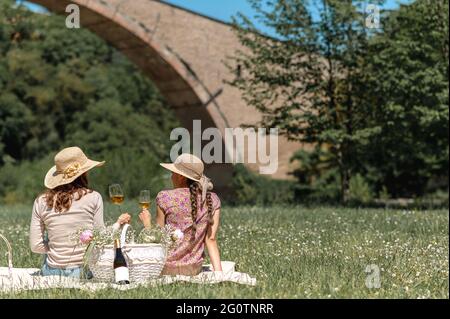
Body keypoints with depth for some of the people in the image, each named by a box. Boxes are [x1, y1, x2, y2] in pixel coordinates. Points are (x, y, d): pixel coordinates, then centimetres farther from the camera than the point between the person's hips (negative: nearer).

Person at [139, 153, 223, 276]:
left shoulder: (165, 197, -13)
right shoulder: (212, 200, -3)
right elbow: (211, 240, -7)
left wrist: (147, 223, 13)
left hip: (168, 269, -5)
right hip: (195, 269, 5)